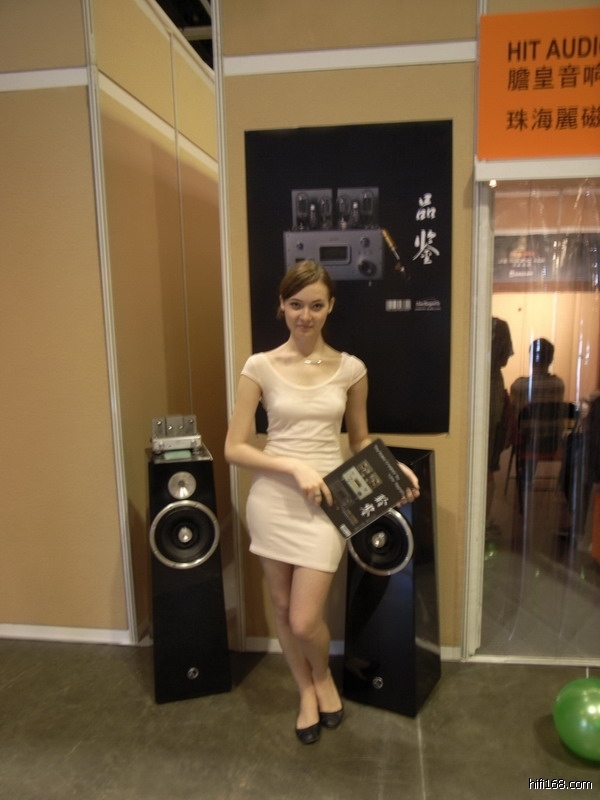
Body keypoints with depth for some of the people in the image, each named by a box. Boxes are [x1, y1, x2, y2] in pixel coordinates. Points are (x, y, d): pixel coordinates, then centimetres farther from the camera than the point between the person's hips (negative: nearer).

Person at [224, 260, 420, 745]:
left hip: (326, 501, 0)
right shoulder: (261, 367, -5)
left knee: (305, 621, 0)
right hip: (273, 499, 1)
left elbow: (360, 440, 13)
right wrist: (295, 467, -16)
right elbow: (234, 448, -6)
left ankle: (324, 678, 36)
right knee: (284, 610, 15)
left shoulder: (350, 369, 1)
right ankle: (306, 693, 44)